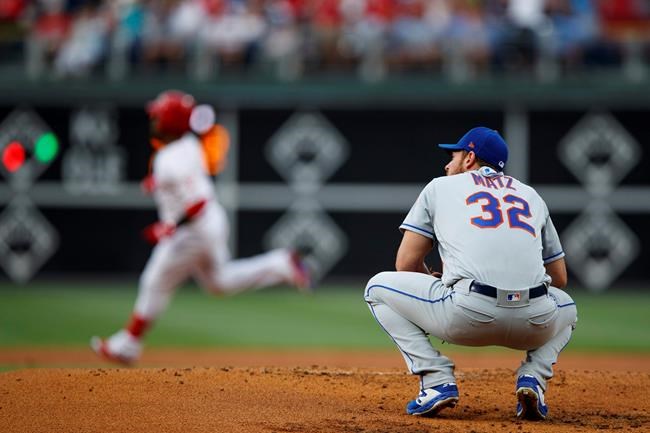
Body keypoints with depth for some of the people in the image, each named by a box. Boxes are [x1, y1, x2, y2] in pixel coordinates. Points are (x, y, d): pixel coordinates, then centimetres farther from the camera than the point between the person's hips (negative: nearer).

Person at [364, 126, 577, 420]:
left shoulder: (439, 187, 20)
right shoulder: (531, 195, 29)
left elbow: (406, 263, 16)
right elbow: (559, 278, 30)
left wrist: (436, 282, 36)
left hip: (466, 317, -3)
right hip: (535, 324, 3)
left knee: (378, 288, 21)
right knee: (566, 307, 40)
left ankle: (437, 381, 3)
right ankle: (532, 379, 9)